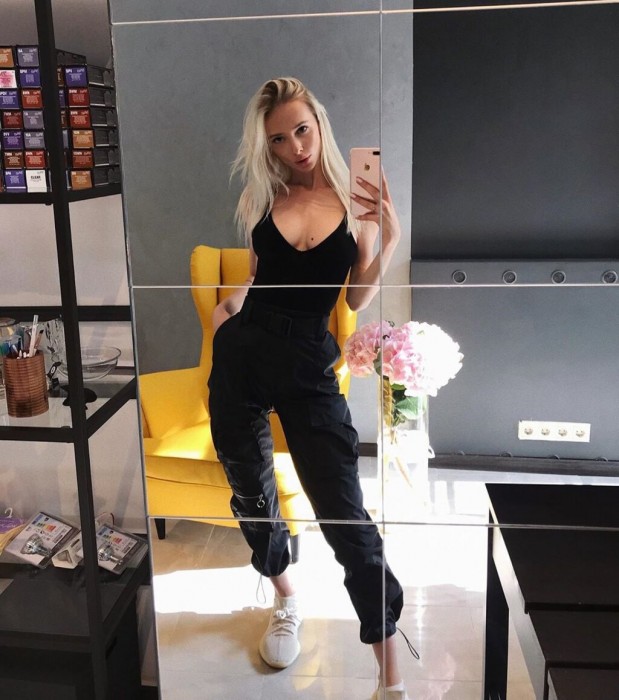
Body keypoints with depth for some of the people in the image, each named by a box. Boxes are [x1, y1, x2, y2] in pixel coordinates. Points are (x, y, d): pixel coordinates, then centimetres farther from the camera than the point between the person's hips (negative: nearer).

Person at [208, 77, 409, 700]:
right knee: (250, 489, 17)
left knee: (344, 513, -7)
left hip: (309, 364, -3)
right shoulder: (259, 196, 4)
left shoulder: (355, 200, -1)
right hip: (243, 351, 4)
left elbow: (357, 301, -1)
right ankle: (285, 600, 45)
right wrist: (230, 303, 0)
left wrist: (388, 239, -14)